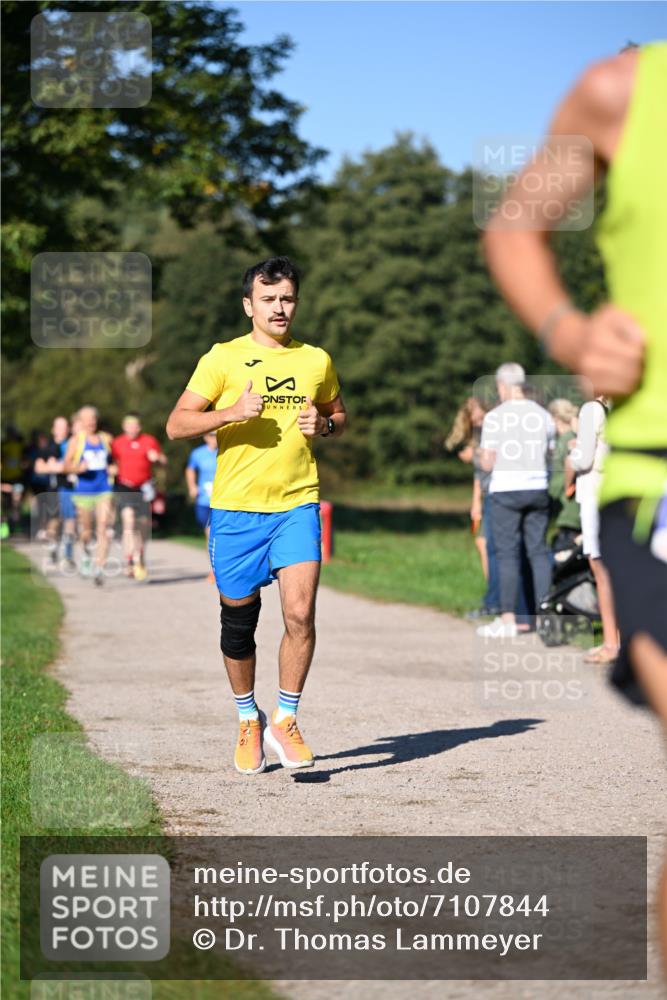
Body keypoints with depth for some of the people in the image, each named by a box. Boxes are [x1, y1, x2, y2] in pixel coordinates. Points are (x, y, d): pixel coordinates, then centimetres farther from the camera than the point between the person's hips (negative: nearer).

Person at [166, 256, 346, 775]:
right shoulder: (223, 358, -1)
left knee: (300, 614, -13)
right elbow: (176, 424, -4)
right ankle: (249, 720, 29)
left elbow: (340, 417, 24)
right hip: (236, 507, -1)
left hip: (298, 504, 1)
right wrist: (232, 411, -19)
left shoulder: (316, 360, 9)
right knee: (239, 620, 8)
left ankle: (286, 721, 3)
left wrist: (323, 425, 0)